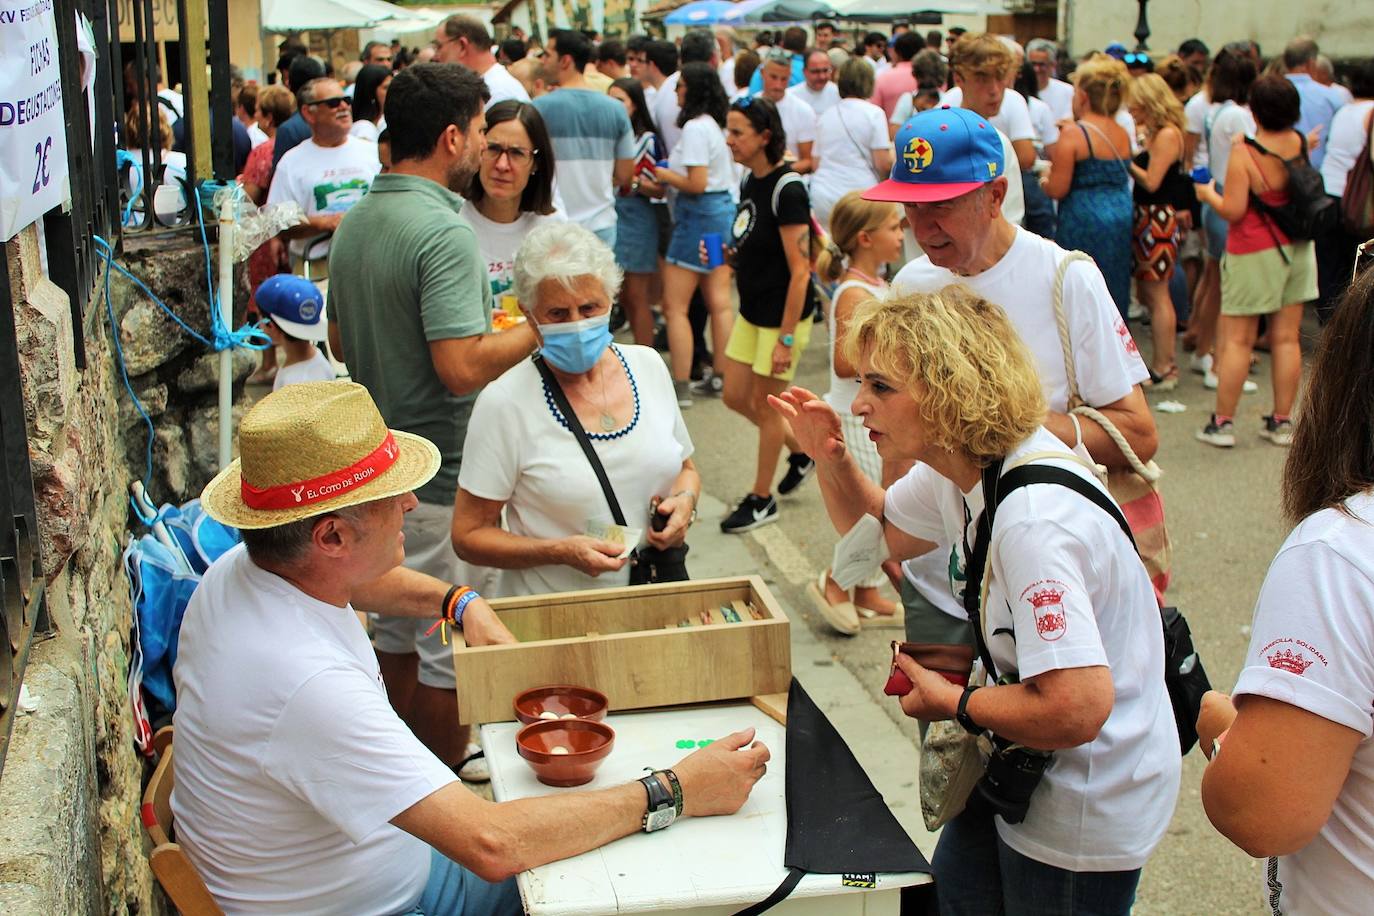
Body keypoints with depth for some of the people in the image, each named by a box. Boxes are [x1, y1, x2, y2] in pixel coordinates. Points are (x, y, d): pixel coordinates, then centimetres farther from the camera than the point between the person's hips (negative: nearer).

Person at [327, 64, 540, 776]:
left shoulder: (354, 223, 7)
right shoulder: (444, 230, -22)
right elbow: (462, 367, -29)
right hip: (442, 475, -9)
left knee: (396, 629, 21)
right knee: (451, 644, 5)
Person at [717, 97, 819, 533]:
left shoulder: (786, 189, -22)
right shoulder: (749, 179, 5)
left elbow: (800, 270, -22)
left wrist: (786, 338, -22)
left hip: (784, 314, -9)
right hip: (752, 311, 9)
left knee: (765, 404, 4)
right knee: (735, 396, 14)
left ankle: (762, 500, 21)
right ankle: (802, 451, 35)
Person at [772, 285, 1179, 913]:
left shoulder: (1032, 518, -33)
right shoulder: (957, 469, -4)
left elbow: (1076, 708, -38)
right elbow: (880, 531, 17)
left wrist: (954, 702, -20)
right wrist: (832, 459, -2)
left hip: (1090, 812, -9)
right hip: (1021, 770, 9)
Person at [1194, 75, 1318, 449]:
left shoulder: (1245, 153, -17)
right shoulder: (1301, 143, -2)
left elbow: (1233, 210, -17)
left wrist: (1208, 193, 0)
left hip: (1254, 253, -5)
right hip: (1297, 249, 5)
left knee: (1237, 339, 2)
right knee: (1287, 338, 8)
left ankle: (1223, 422, 5)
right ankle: (1282, 422, 14)